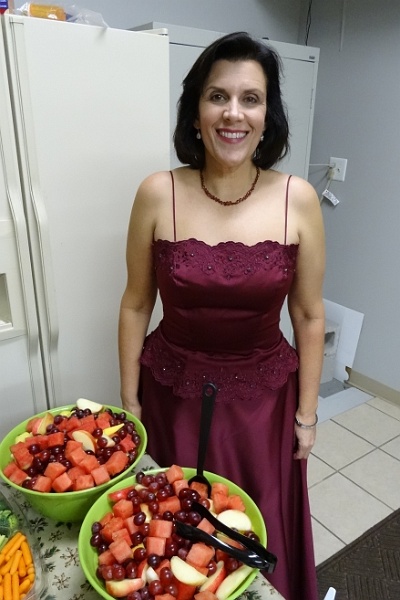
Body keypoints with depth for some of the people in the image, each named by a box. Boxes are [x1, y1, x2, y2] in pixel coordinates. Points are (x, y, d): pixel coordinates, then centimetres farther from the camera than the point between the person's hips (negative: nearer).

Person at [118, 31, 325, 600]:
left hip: (264, 395, 1)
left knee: (260, 535, 21)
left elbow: (309, 315, -3)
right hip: (173, 393, 0)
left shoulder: (298, 199, -11)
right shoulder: (158, 194, -12)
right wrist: (129, 397, 1)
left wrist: (307, 411, 1)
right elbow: (136, 305, -3)